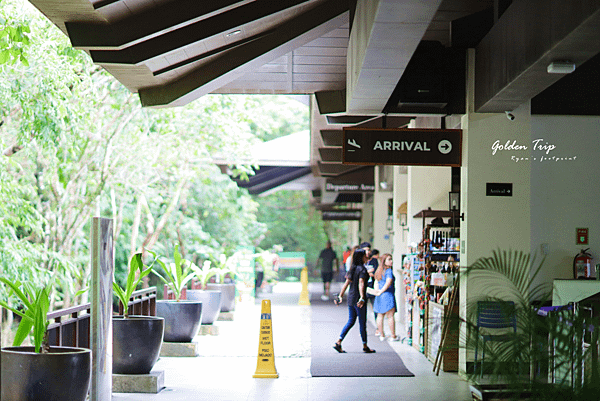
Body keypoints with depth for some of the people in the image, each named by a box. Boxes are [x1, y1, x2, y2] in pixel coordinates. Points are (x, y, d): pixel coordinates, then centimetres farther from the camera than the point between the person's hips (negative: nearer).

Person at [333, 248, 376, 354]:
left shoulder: (353, 268, 11)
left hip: (351, 298, 8)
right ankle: (365, 347, 11)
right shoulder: (362, 269, -14)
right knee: (362, 322, 3)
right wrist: (362, 298, -32)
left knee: (351, 321, 13)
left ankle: (338, 343, 4)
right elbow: (361, 284, -25)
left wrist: (340, 296, 14)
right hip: (358, 298, -8)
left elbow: (346, 283, 12)